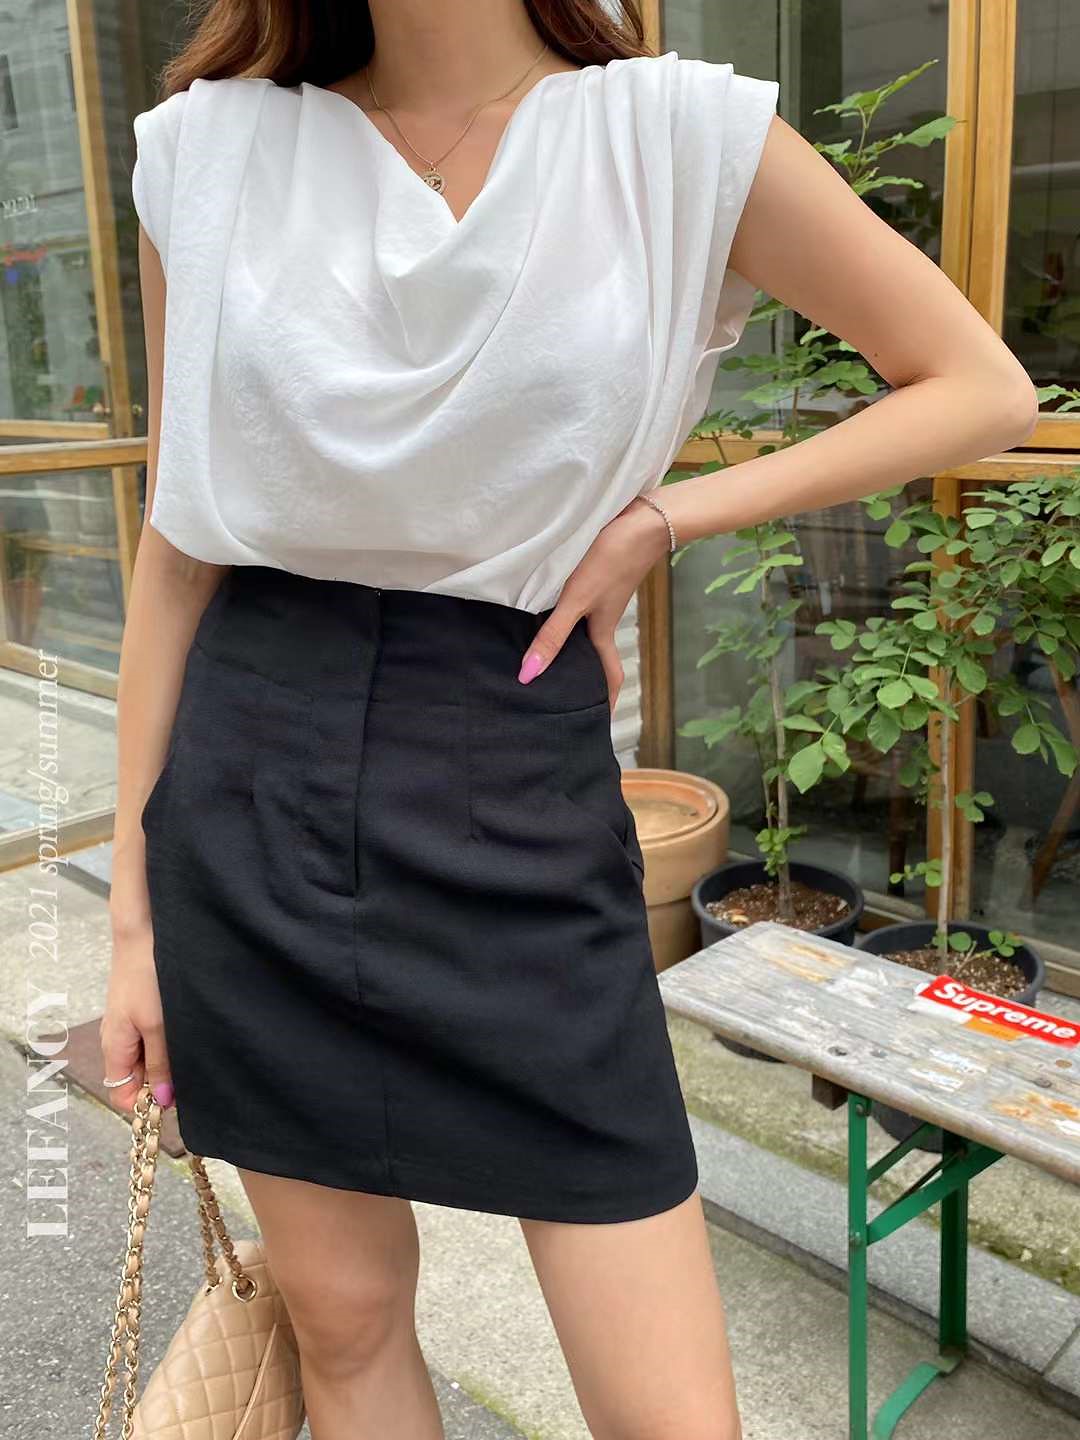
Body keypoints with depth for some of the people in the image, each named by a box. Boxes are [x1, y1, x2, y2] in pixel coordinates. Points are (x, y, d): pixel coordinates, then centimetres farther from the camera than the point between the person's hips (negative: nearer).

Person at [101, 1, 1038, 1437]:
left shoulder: (679, 130, -4)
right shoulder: (208, 147, 2)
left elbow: (984, 388, 3)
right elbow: (177, 549, 6)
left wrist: (661, 517, -8)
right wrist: (135, 906, 7)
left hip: (521, 795, -2)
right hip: (255, 787, 3)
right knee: (344, 1322, 17)